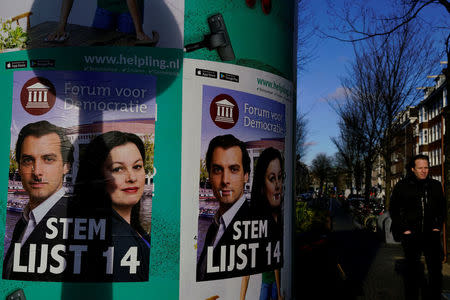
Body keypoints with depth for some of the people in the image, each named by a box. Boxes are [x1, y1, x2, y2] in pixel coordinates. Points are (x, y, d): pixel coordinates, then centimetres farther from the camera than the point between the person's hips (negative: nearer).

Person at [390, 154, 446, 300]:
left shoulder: (435, 185, 9)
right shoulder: (402, 186, 1)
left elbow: (442, 207, 18)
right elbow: (393, 210, 4)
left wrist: (438, 226, 7)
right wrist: (404, 229, -2)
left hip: (431, 234, 2)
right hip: (411, 234, -2)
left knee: (436, 269, 2)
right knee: (412, 270, 7)